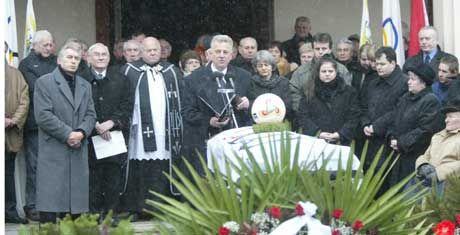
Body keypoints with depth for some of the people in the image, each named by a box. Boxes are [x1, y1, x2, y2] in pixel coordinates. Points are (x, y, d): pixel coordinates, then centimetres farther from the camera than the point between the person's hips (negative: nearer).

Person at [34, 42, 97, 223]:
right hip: (53, 152, -5)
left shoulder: (85, 86, 19)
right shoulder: (44, 82, 0)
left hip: (78, 151, 5)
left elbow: (90, 114, 13)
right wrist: (67, 134, -13)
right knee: (51, 200, -7)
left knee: (76, 200, 3)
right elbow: (43, 115, -9)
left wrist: (81, 132, -8)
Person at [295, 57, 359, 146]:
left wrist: (340, 134, -11)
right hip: (314, 141, 0)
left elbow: (353, 117, 3)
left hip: (340, 141, 0)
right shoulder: (310, 92, 9)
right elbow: (302, 117, 3)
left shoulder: (348, 92, 9)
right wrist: (317, 133, -11)